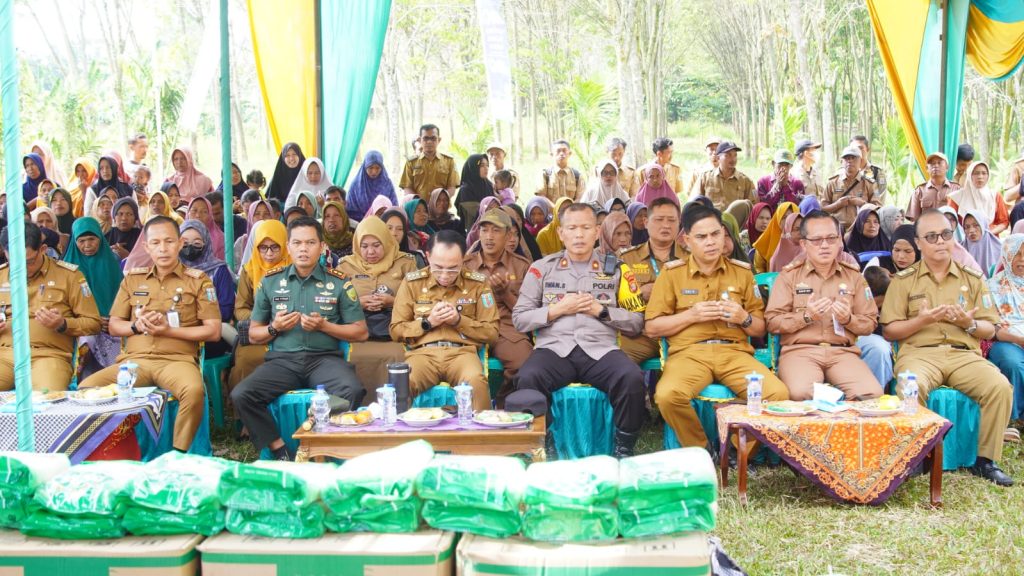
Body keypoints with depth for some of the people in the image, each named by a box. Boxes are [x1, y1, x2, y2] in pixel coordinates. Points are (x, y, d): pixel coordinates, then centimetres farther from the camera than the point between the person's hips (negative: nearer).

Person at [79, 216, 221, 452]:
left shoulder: (198, 280, 8)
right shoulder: (132, 278, 19)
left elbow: (213, 331, 2)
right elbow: (114, 326, 20)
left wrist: (168, 330, -8)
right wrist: (137, 326, -3)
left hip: (177, 359, -3)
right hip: (134, 360, 3)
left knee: (194, 390, -37)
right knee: (87, 387, -24)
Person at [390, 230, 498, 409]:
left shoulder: (478, 283, 9)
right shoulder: (412, 282, 9)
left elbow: (492, 333, 10)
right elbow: (396, 330, 12)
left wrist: (459, 321, -5)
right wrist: (427, 323, -4)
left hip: (462, 352, 0)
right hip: (423, 352, 0)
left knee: (476, 383, -35)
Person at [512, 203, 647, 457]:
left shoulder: (616, 268, 14)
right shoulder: (542, 268, 13)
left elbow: (637, 322, 12)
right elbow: (519, 319, 10)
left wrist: (600, 310, -2)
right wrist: (558, 309, -3)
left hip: (600, 349, 0)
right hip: (554, 348, 0)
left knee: (632, 378, -31)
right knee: (528, 378, -33)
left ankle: (624, 452, -9)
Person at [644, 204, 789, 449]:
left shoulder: (742, 272, 15)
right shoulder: (672, 273, 8)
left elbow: (760, 329, 20)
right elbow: (651, 328, 6)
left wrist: (744, 318, -3)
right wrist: (691, 315, -7)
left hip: (734, 352, 2)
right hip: (689, 352, -2)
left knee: (778, 394, -26)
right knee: (668, 395, -34)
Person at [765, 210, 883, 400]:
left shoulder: (854, 275, 16)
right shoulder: (789, 275, 8)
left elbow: (870, 323, 16)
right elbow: (772, 322, 2)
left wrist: (848, 319, -5)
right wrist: (806, 316, -11)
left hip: (843, 352, 3)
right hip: (800, 350, -2)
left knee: (871, 393, -26)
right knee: (800, 393, -35)